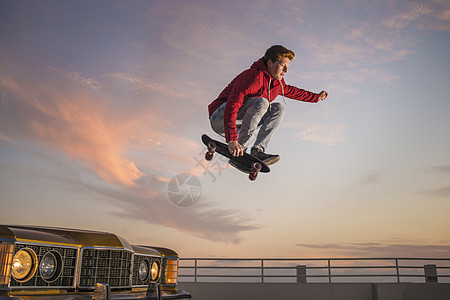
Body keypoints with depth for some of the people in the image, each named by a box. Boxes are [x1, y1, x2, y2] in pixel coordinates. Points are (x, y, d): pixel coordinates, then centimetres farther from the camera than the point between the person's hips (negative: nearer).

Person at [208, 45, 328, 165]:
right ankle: (240, 150, -28)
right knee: (261, 102, -29)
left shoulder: (277, 81, 7)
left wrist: (316, 97, 38)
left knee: (278, 109, 0)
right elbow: (232, 104, -34)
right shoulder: (254, 76, -23)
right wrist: (231, 140, -42)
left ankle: (258, 151, -13)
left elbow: (290, 91, 32)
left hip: (239, 124, 9)